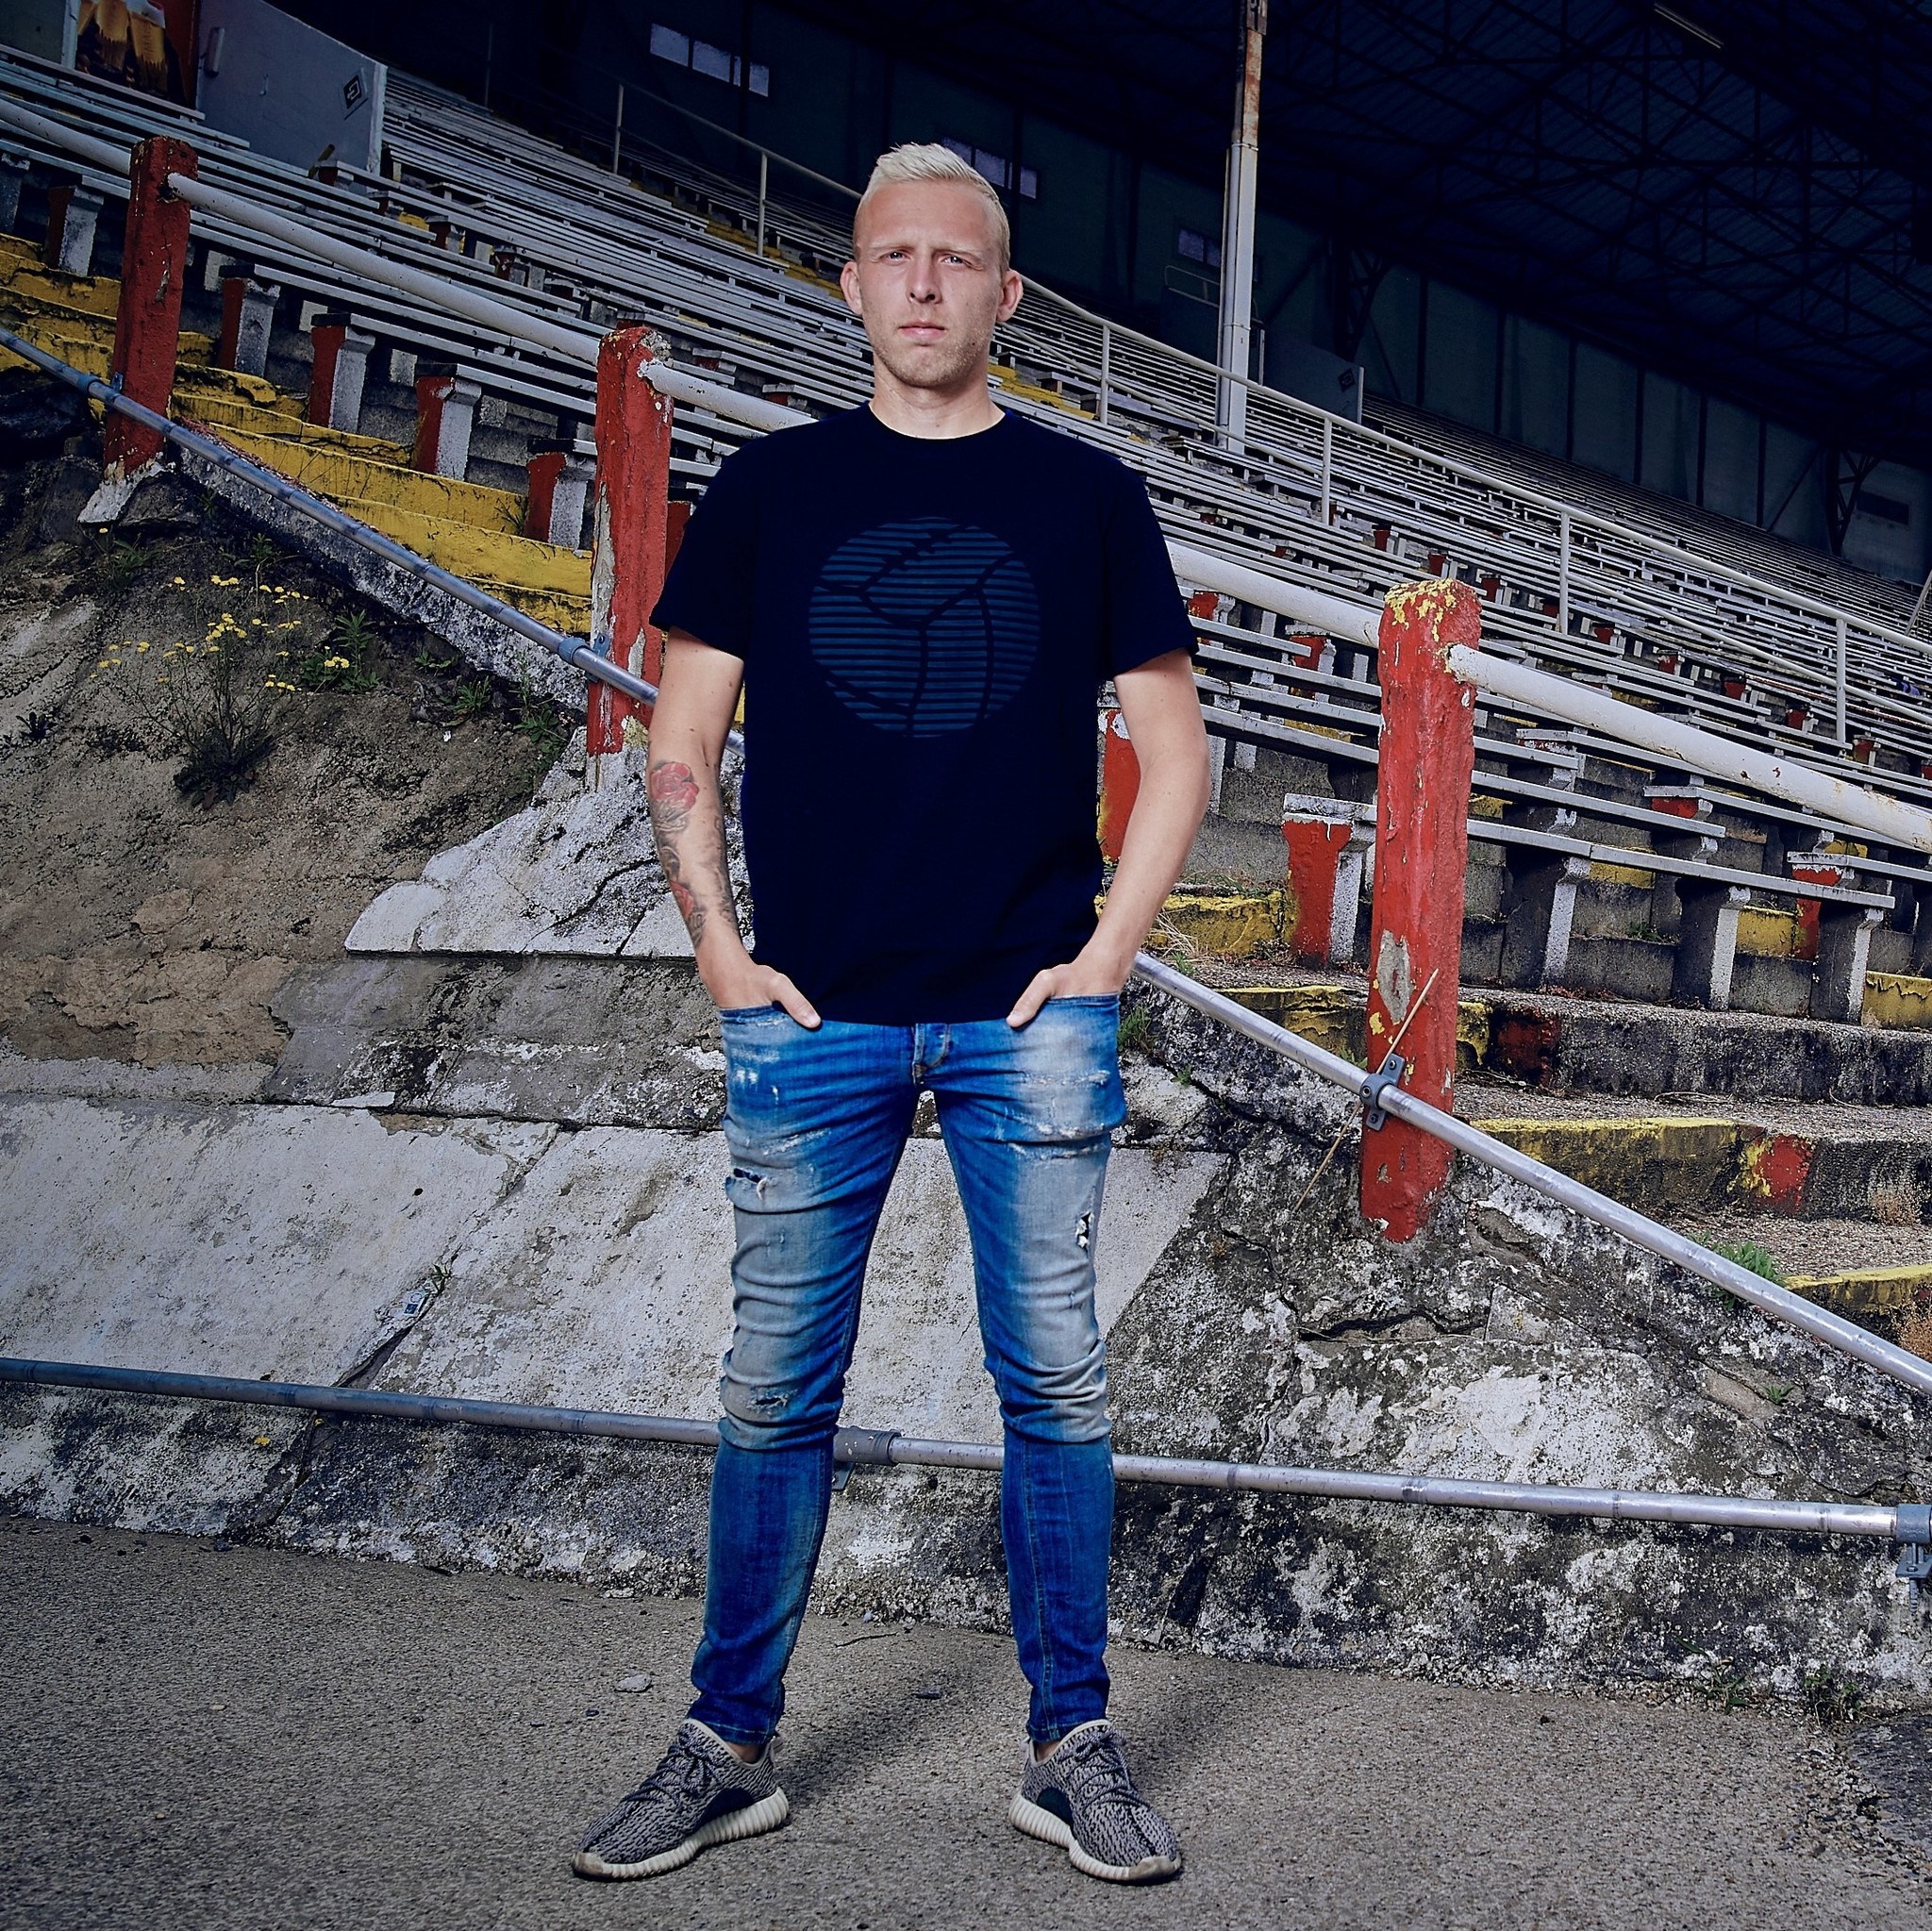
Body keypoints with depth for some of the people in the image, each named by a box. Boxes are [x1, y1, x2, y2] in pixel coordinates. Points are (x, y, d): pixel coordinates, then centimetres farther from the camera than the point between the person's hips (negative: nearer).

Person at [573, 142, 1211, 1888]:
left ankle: (1073, 1748, 16)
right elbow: (682, 747, 10)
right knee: (777, 1385, 5)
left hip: (1033, 1013, 0)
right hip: (813, 1014, 1)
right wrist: (724, 950, 0)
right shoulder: (770, 491, 10)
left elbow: (1175, 758, 9)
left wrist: (1107, 955, -1)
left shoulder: (1086, 498, 8)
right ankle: (730, 1749, 18)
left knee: (1055, 1378, 3)